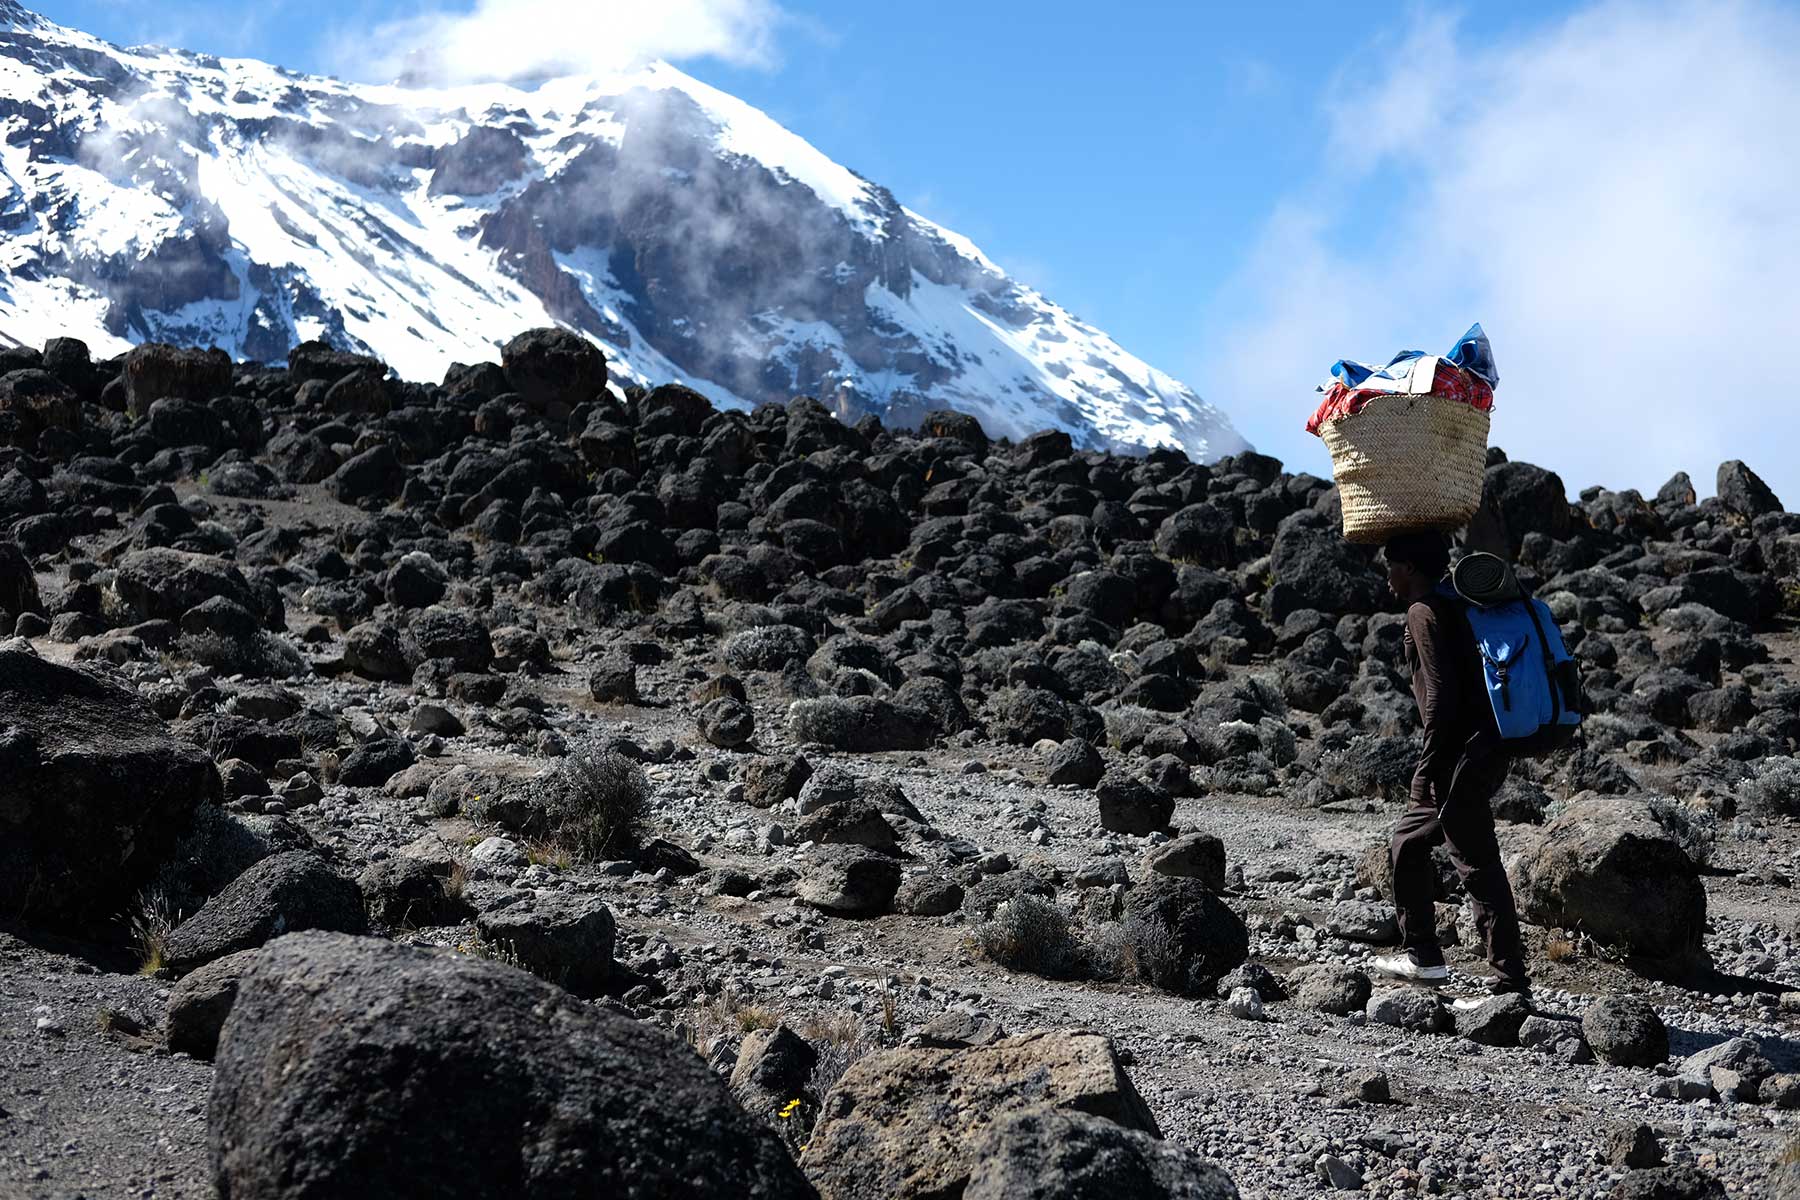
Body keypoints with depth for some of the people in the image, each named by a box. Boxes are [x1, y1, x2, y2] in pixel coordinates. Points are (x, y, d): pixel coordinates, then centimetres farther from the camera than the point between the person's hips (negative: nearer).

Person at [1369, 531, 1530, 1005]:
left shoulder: (1424, 612, -11)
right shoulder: (1456, 605, 18)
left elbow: (1440, 694, -19)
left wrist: (1429, 767, -18)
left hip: (1461, 756, -10)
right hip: (1487, 749, 10)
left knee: (1478, 867, -9)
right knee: (1407, 846, 21)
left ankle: (1512, 983, -8)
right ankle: (1423, 957, 27)